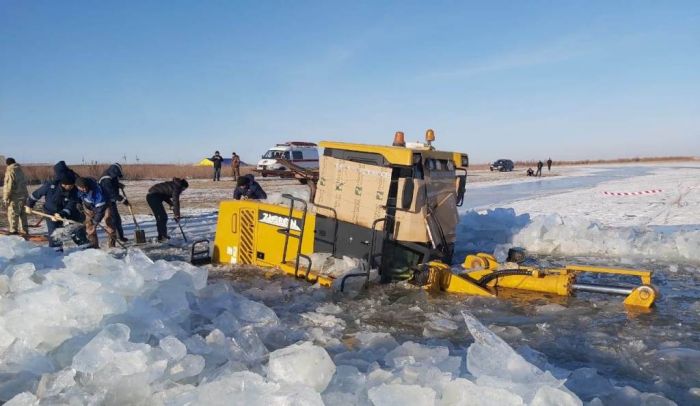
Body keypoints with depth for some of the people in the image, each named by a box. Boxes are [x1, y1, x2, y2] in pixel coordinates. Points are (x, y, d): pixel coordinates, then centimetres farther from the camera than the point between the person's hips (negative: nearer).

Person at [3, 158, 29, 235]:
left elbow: (8, 186, -15)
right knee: (22, 213, 14)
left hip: (15, 197, -8)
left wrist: (5, 198, -11)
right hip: (23, 195, 8)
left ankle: (13, 230, -1)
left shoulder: (10, 172, -11)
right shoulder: (20, 170, 12)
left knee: (13, 214, -2)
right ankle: (24, 230, 19)